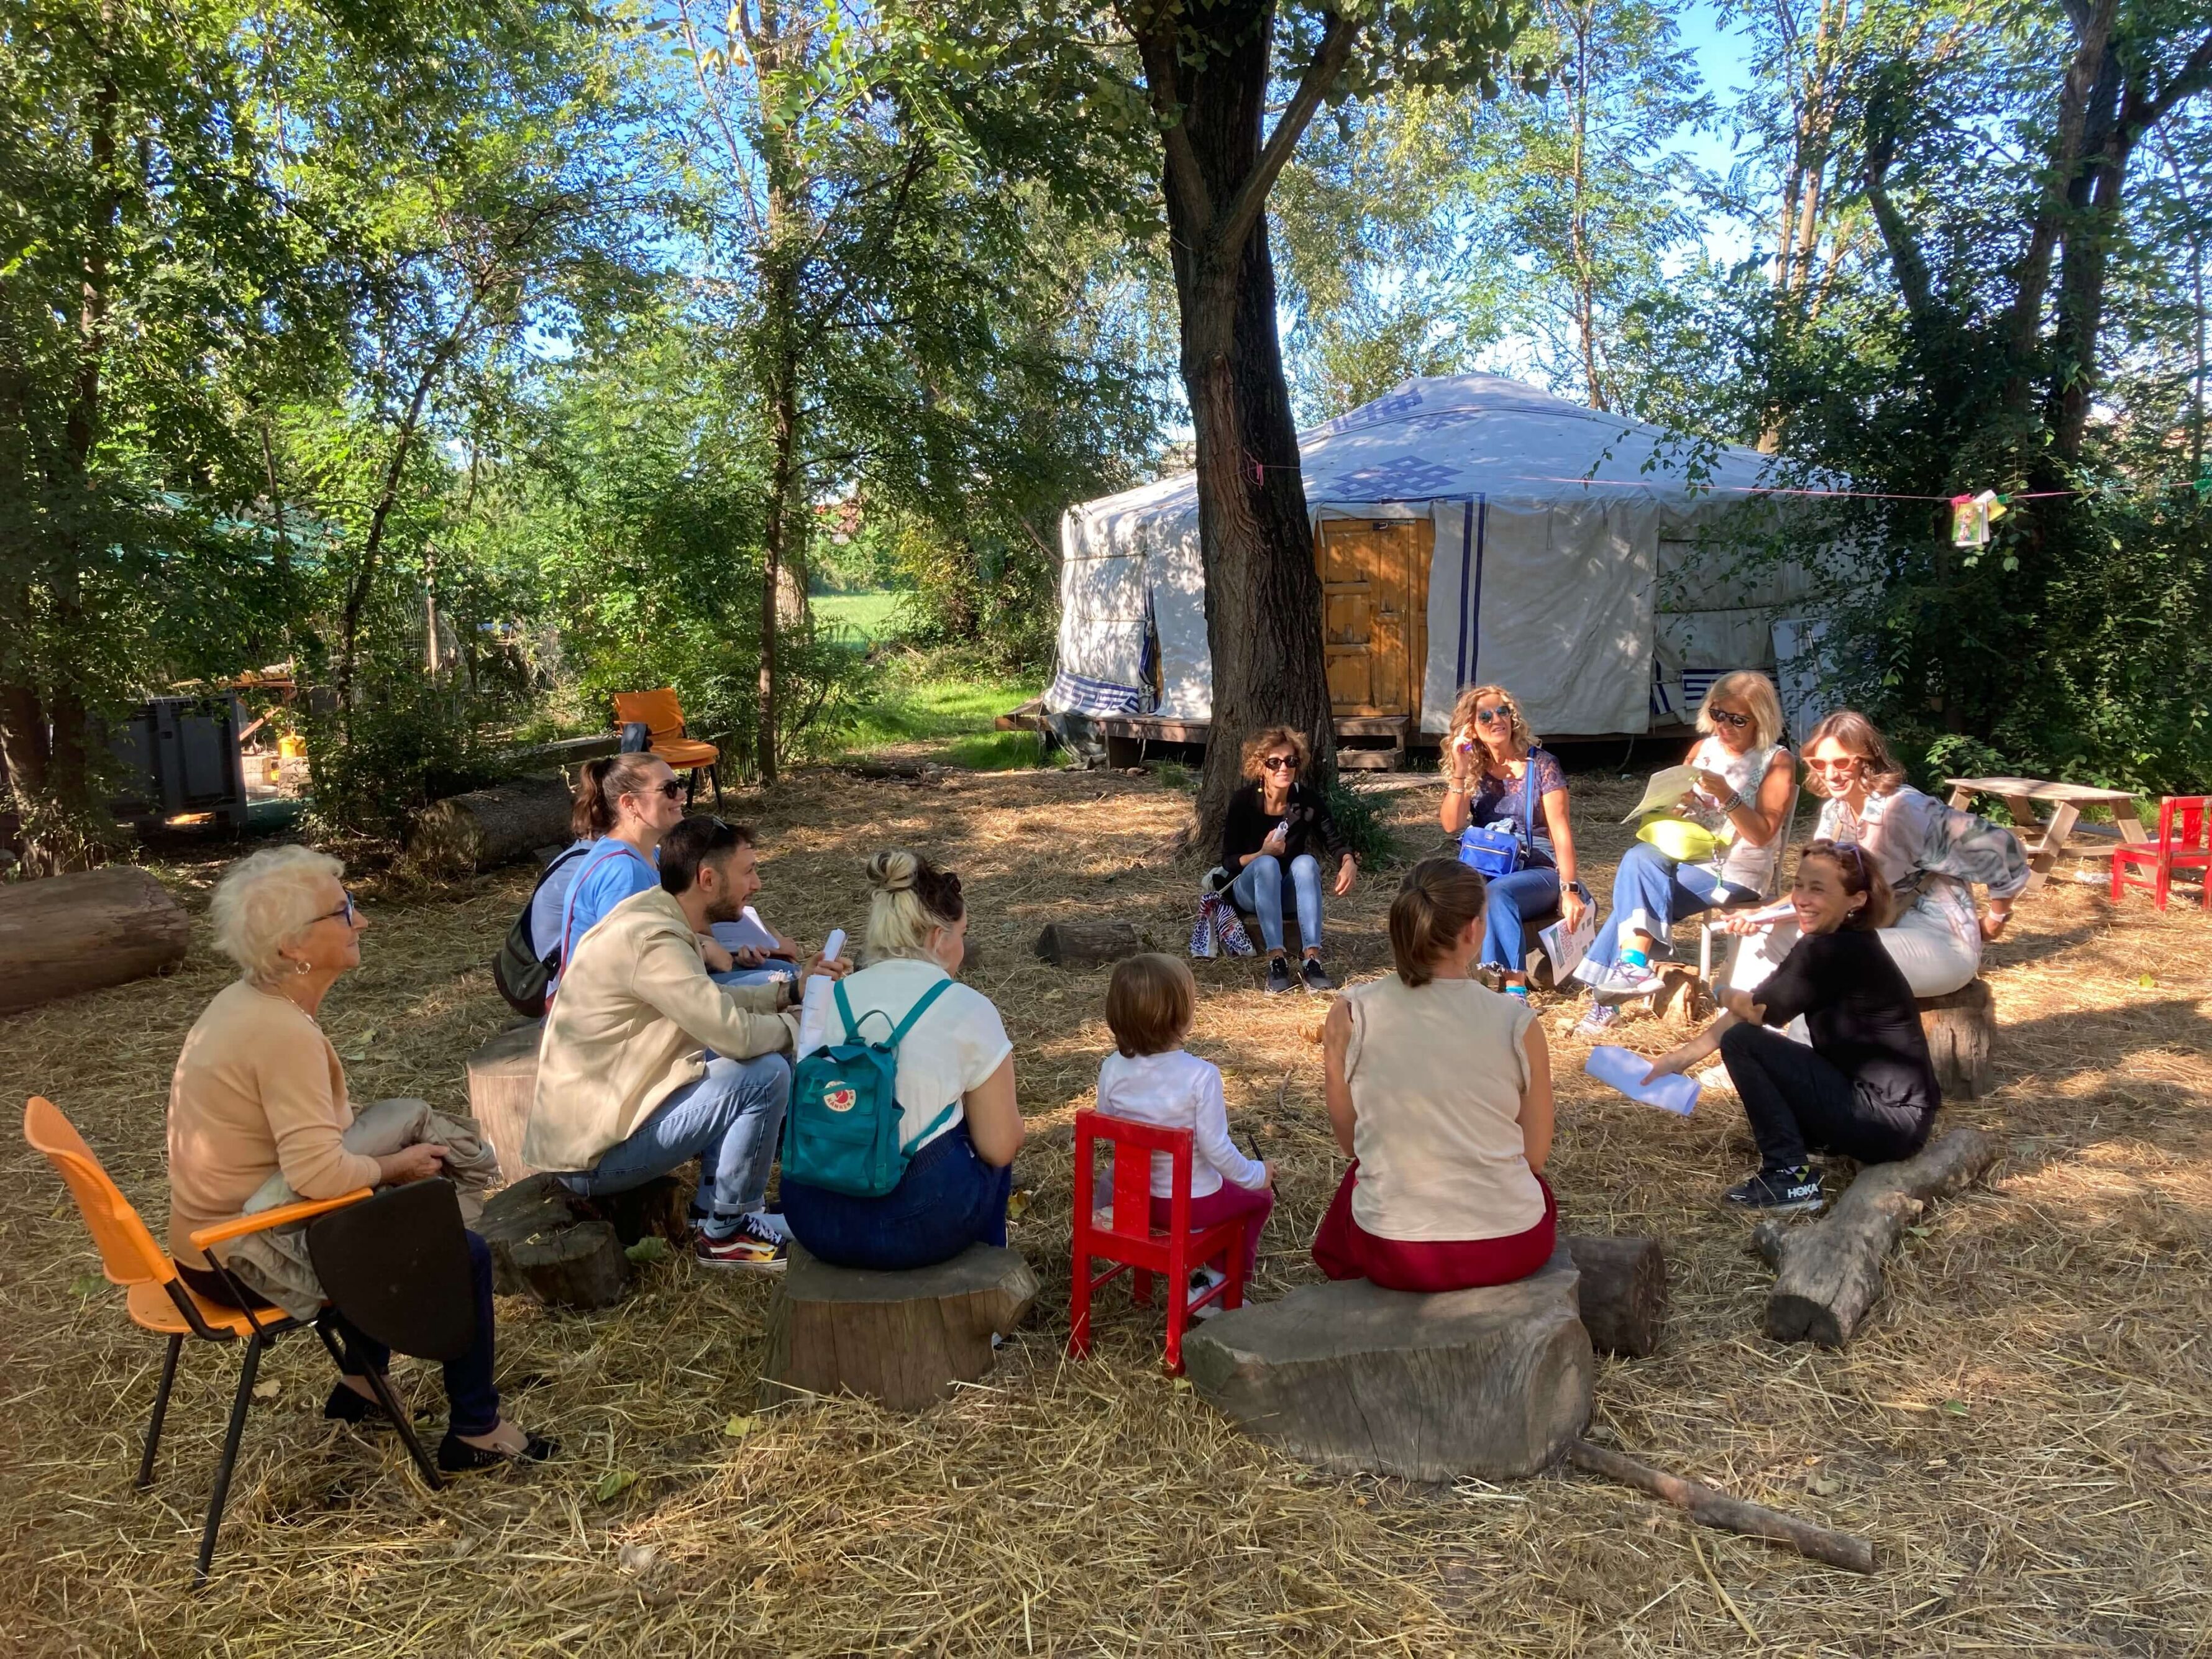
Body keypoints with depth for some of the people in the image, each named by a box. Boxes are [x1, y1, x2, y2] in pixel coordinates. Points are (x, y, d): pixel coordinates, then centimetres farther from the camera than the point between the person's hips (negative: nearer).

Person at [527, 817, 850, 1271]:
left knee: (737, 1061, 16)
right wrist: (798, 1023, -7)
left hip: (586, 1114, 10)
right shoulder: (653, 940, -25)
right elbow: (737, 1035, -26)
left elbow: (713, 1004, 17)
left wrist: (794, 991, 8)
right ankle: (725, 1234, 1)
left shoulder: (653, 911, 5)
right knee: (767, 1075, -17)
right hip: (594, 1151, -10)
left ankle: (715, 1206, 18)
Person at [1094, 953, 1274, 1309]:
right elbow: (1216, 1149, -22)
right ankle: (1217, 1286, 25)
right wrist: (1257, 1174, -5)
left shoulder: (1112, 1069, -12)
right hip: (1193, 1204, -5)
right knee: (1259, 1197, 26)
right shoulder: (1201, 1075, -26)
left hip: (1132, 1199, 5)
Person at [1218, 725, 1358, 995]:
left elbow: (1334, 841, -5)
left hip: (1292, 891, 2)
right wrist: (1262, 854, -30)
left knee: (1306, 861, -30)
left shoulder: (1308, 799, -9)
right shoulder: (1242, 802, -14)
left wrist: (1348, 862, -28)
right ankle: (1275, 960, -40)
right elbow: (1228, 862, -11)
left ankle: (1312, 959, -39)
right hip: (1250, 889, -2)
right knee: (1267, 864, -33)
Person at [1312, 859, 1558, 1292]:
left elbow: (1350, 1139, 2)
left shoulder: (1351, 1016, -10)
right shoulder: (1517, 1022, -12)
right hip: (1508, 1250, 0)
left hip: (1392, 1253, 0)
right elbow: (1536, 1155, -1)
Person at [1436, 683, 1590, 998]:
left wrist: (1569, 890, -16)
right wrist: (1459, 773, -12)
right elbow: (1452, 826, -3)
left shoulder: (1540, 764, -1)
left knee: (1497, 892, -36)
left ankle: (1514, 987, -40)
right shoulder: (1473, 771, 9)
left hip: (1540, 871, -3)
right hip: (1490, 871, 3)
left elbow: (1560, 830, -7)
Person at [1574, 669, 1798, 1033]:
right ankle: (1634, 963, -33)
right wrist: (1676, 798, -10)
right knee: (1640, 858, -28)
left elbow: (1762, 834, -11)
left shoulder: (1777, 762, -2)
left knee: (1638, 889, -24)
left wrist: (1727, 796, -24)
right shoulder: (1703, 749, 11)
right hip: (1687, 852, 5)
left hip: (1735, 872, -5)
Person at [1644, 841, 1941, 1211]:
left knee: (1742, 1041, -14)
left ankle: (1790, 1176, -10)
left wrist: (1729, 996, 4)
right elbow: (1753, 1012, 7)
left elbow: (1754, 1011, -20)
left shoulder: (1841, 953, -21)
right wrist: (1679, 1059, 3)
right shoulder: (1829, 943, 8)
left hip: (1889, 1121, -10)